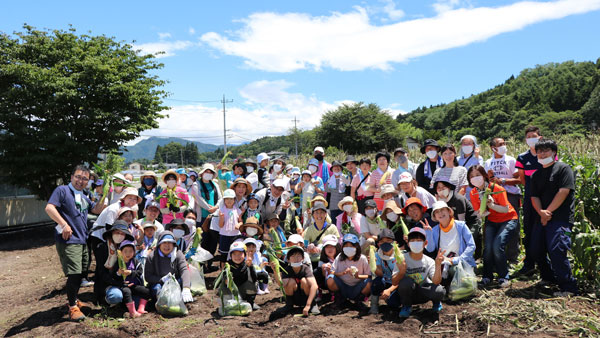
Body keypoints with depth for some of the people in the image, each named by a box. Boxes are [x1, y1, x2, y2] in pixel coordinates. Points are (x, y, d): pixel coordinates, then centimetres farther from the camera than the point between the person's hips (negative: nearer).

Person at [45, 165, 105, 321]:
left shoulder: (84, 197, 19)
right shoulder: (62, 190, -4)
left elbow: (97, 209, 24)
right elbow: (49, 208, -15)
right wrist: (64, 224, -23)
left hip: (83, 241, 8)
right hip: (68, 241, -8)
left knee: (82, 273, 15)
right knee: (74, 274, -11)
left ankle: (74, 299, 32)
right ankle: (73, 307, 0)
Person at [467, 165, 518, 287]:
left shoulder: (497, 189, -21)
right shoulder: (473, 193, -7)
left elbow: (506, 209, -19)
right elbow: (479, 214, -3)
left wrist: (492, 205, -35)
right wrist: (483, 209, -26)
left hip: (508, 219, -4)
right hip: (491, 221, 4)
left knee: (497, 245, -23)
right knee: (487, 246, -16)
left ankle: (503, 277, -5)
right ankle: (487, 276, 4)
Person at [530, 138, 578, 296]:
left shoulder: (563, 168, -2)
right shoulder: (536, 175, 18)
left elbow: (563, 192, -12)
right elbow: (534, 197, 10)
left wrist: (548, 211, -12)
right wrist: (541, 212, -10)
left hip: (561, 218, -7)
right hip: (542, 218, 7)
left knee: (556, 250, -19)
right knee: (536, 250, 8)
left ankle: (569, 288, -9)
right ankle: (549, 279, 31)